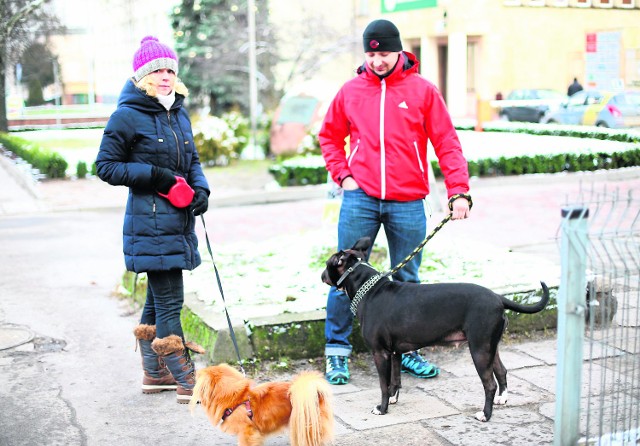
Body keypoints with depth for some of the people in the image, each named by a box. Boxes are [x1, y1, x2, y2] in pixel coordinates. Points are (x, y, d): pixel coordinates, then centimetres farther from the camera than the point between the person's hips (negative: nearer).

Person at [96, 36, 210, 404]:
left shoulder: (180, 113, 12)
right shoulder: (127, 116, -9)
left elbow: (193, 161, 19)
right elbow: (106, 166, -7)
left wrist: (201, 190, 0)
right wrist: (153, 174, -15)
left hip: (179, 221, 8)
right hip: (151, 223, -8)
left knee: (159, 298, 16)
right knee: (169, 301, -6)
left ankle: (154, 373, 28)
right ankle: (188, 383, 0)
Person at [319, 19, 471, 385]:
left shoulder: (423, 90, 1)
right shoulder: (351, 91, 5)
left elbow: (447, 143, -1)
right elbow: (330, 136, 16)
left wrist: (459, 191, -10)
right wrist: (343, 175, 2)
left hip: (408, 203, 0)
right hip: (360, 199, 1)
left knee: (407, 280, 10)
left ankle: (407, 350, 25)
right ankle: (337, 351, 13)